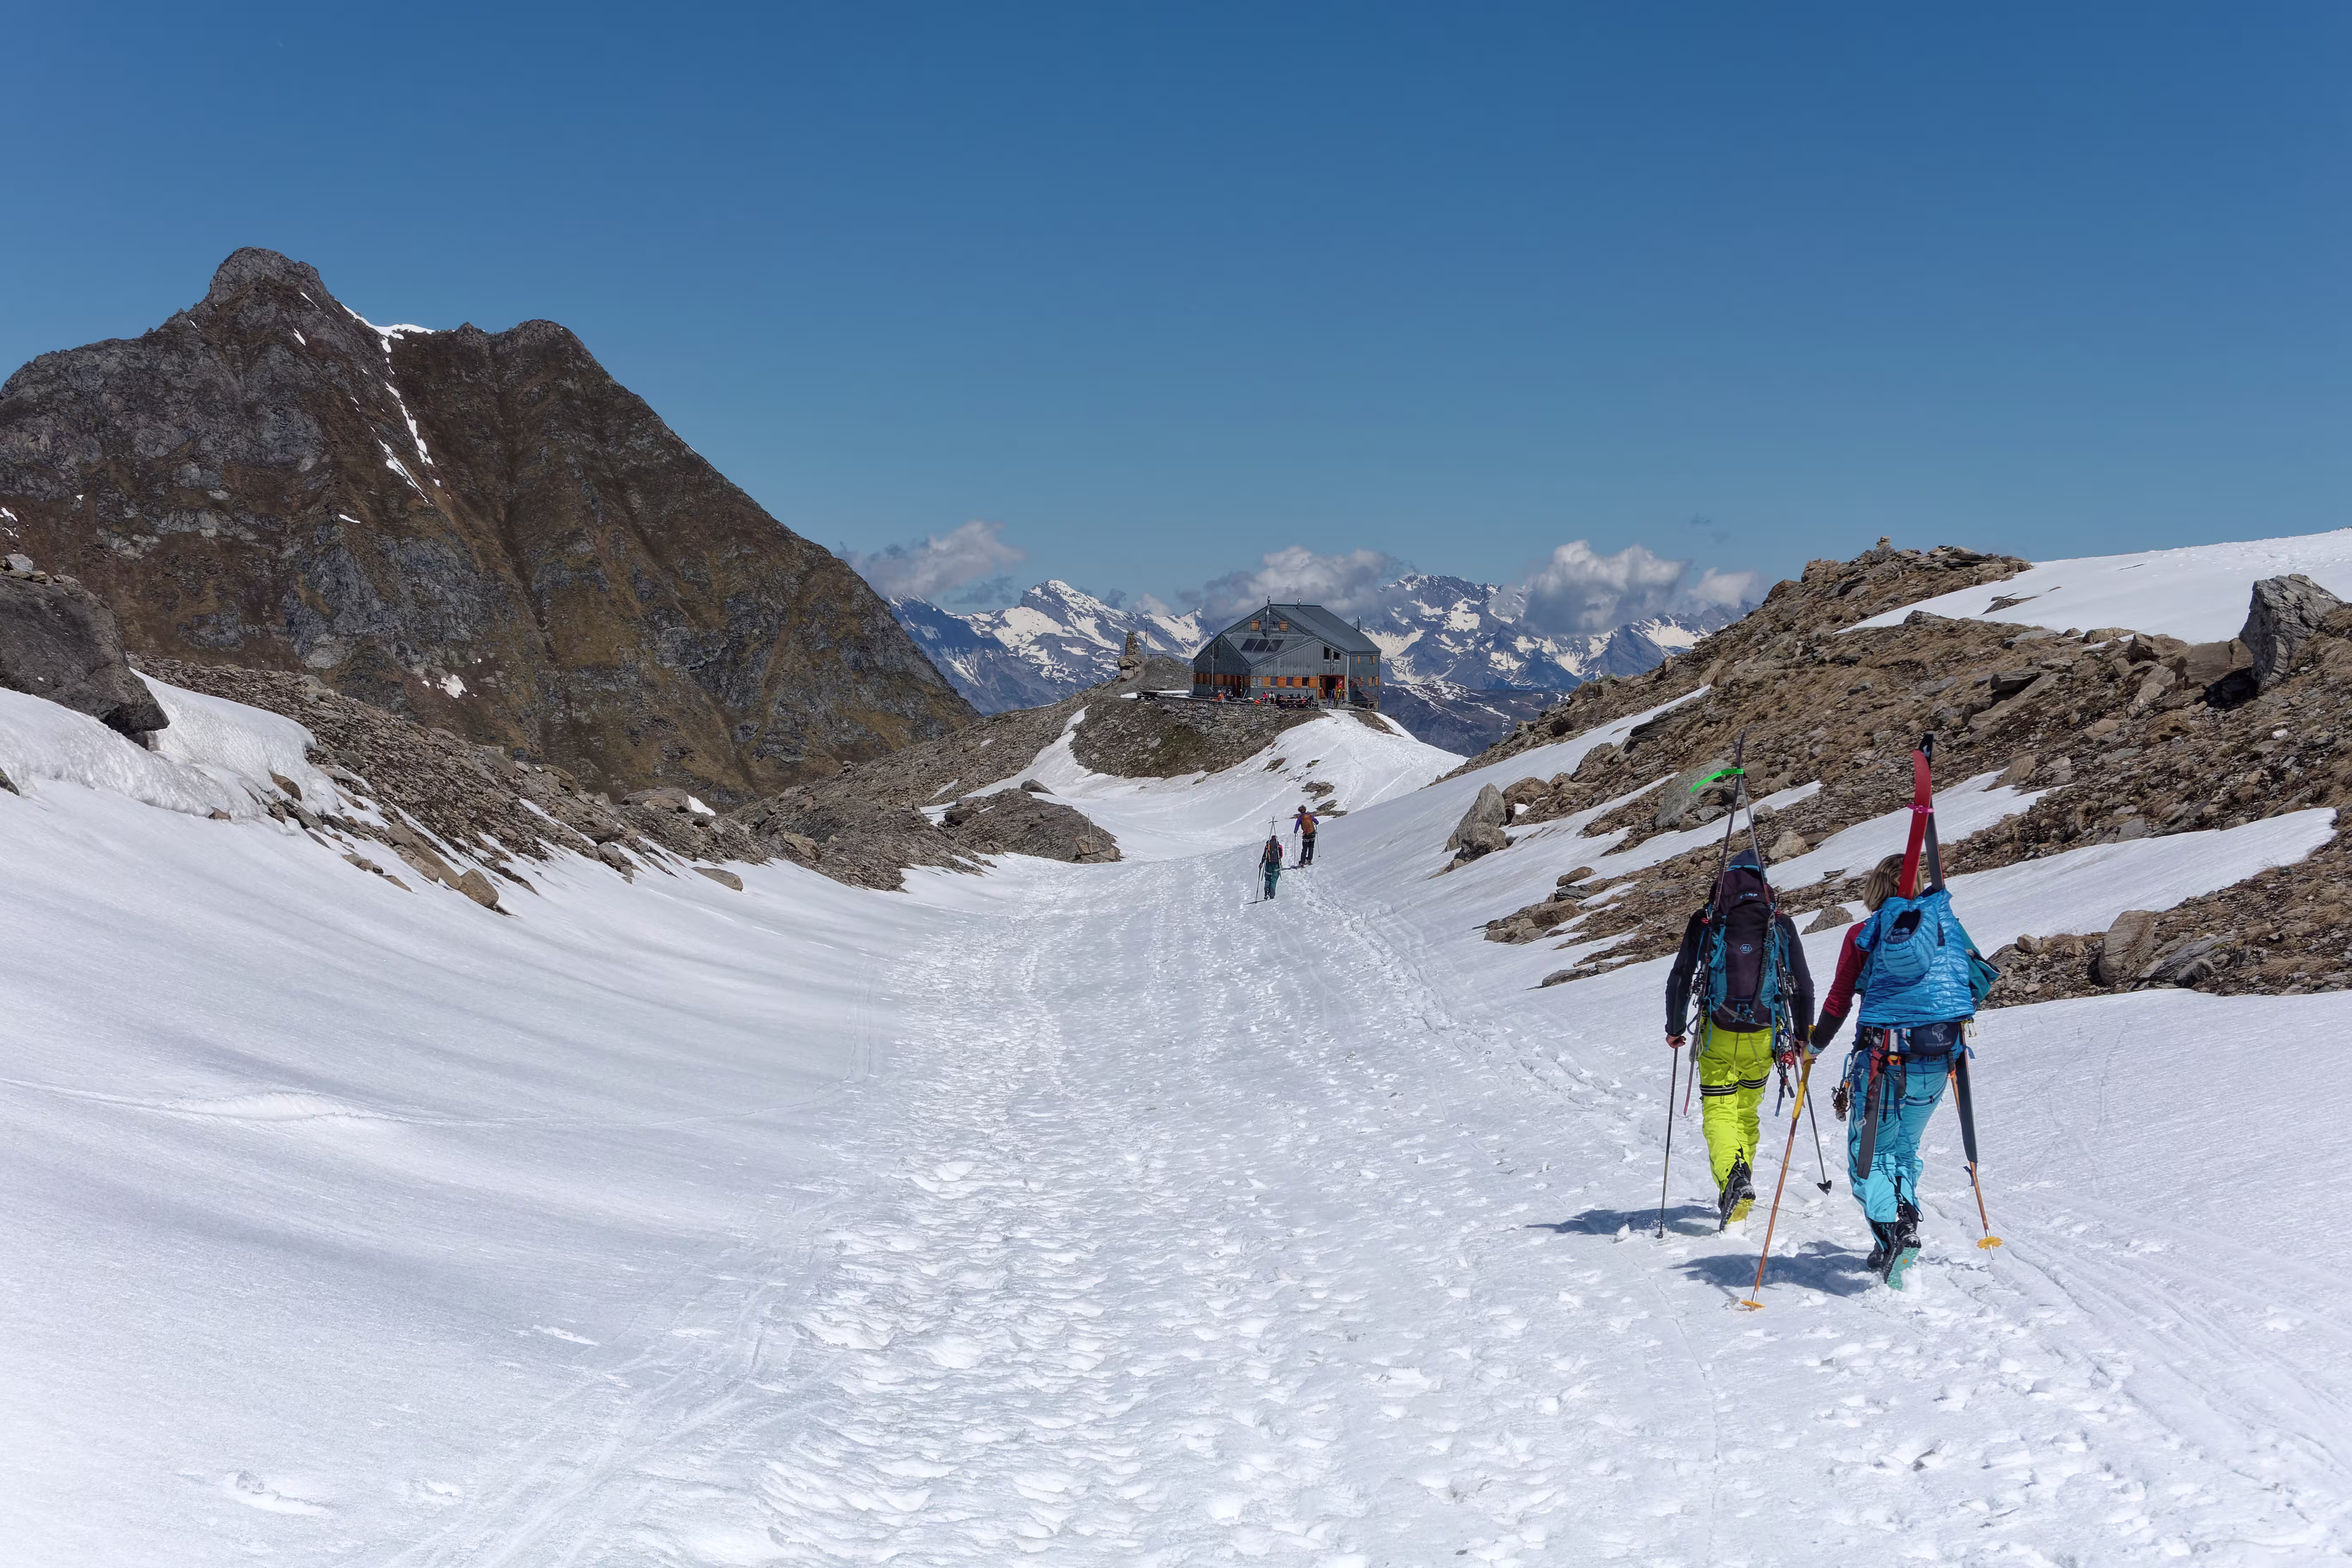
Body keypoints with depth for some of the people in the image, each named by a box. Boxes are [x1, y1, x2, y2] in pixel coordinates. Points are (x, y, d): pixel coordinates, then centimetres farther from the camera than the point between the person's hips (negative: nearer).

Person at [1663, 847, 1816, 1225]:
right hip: (1763, 1035, 2)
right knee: (1747, 1109, 19)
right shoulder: (1781, 924, 4)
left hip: (1718, 1033, -2)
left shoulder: (1705, 921, 0)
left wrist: (1674, 1028, 13)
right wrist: (1803, 1035, 18)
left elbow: (1680, 978, 2)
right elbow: (1803, 984, 7)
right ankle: (1741, 1189, 22)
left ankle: (1733, 1174, -27)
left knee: (1720, 1111, 0)